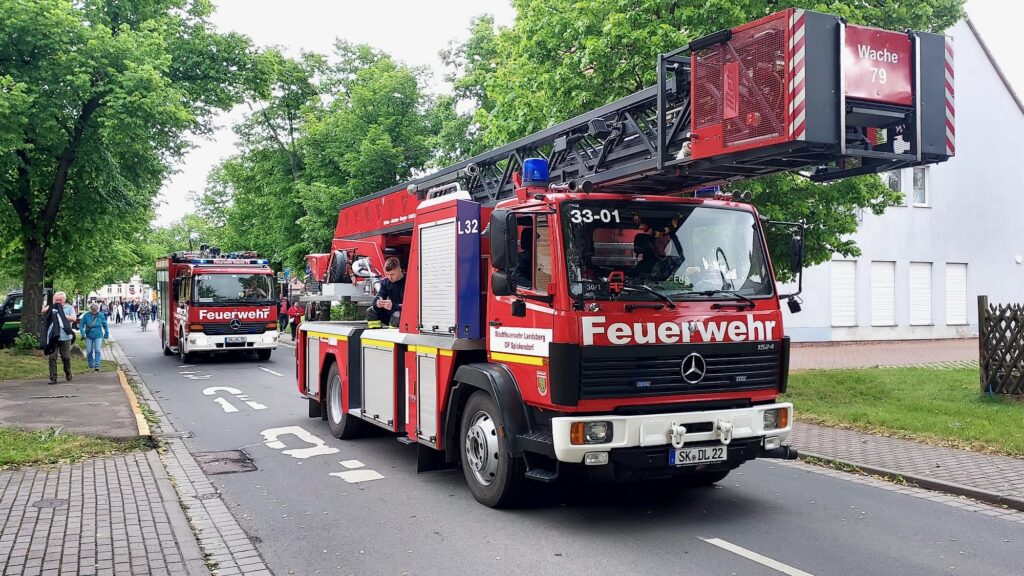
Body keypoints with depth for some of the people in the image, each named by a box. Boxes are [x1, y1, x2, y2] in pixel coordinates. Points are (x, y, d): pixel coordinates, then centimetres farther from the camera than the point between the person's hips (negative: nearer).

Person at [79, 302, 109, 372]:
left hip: (98, 336, -1)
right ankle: (91, 365, 24)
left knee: (98, 350, -11)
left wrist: (107, 333, 13)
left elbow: (105, 325, 7)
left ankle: (97, 366, -13)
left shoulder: (101, 315, -7)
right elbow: (81, 324, -3)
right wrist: (83, 333, -14)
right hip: (89, 336, 1)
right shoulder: (86, 315, -10)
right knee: (89, 351, 5)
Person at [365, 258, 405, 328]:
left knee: (396, 315, -37)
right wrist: (377, 303, -28)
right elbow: (379, 297, -3)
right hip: (390, 313, 7)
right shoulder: (385, 281, 4)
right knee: (370, 311, -8)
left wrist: (393, 306, -38)